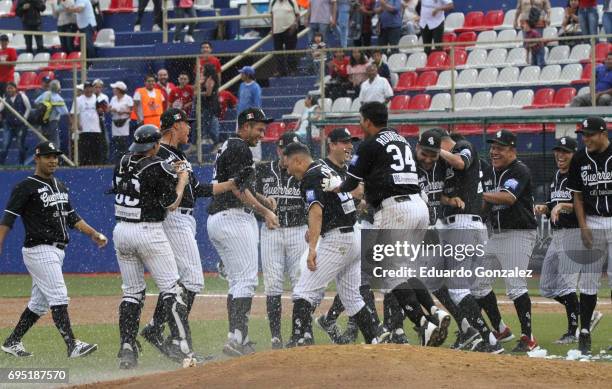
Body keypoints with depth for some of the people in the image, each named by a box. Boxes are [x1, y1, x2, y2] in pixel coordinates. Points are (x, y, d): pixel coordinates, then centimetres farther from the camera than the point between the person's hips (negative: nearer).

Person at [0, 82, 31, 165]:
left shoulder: (22, 96, -3)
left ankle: (21, 163, 16)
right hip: (9, 125, 2)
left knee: (20, 145, 4)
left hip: (20, 125, -2)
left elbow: (28, 108, 1)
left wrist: (24, 118, -7)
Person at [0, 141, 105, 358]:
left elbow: (71, 217, 21)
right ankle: (72, 345, -19)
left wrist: (93, 233, 10)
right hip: (39, 250, -9)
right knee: (58, 297, -15)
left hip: (57, 251, 9)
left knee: (39, 303, 12)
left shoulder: (60, 187, 17)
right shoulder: (26, 187, -7)